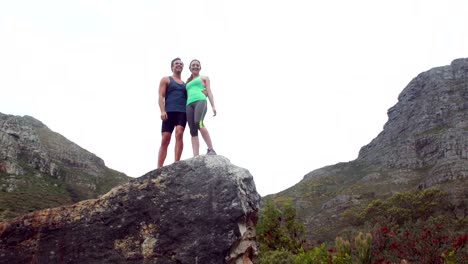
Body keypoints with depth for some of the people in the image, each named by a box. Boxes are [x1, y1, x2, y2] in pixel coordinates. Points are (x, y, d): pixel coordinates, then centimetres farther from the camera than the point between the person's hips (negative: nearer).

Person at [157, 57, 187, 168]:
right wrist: (162, 111, -12)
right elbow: (161, 96, 4)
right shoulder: (166, 80, 16)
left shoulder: (185, 83, 26)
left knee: (179, 134, -21)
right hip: (169, 112, -2)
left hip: (183, 112, 2)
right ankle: (159, 168, -9)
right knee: (165, 140, -9)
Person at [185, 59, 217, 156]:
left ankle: (211, 150, -31)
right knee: (193, 131, -10)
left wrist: (213, 106, -1)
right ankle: (195, 157, -20)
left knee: (198, 123, -33)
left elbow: (209, 92, 13)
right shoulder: (188, 82, 33)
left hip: (200, 101, -5)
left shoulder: (204, 78, 23)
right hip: (189, 104, 5)